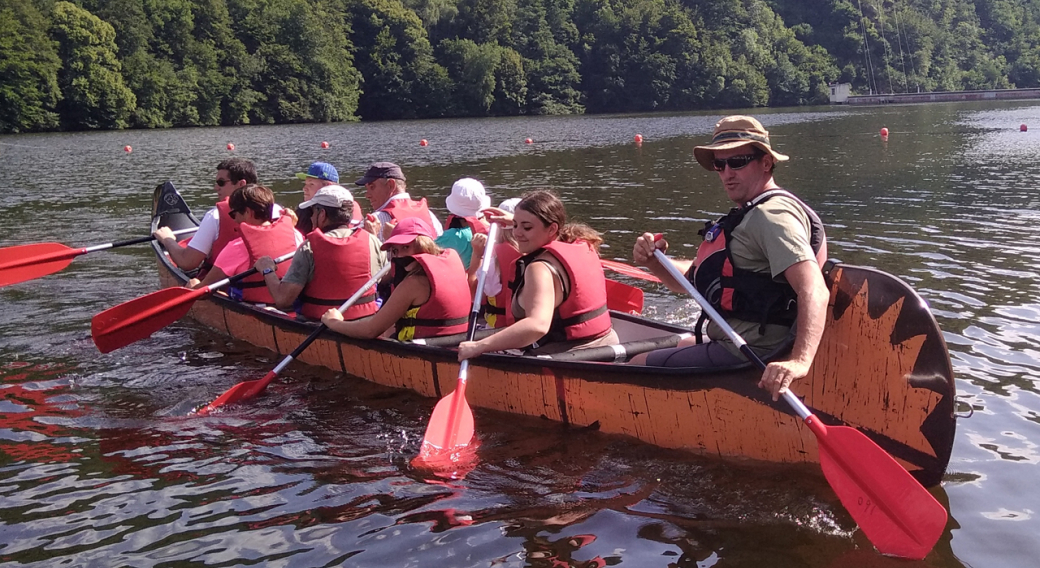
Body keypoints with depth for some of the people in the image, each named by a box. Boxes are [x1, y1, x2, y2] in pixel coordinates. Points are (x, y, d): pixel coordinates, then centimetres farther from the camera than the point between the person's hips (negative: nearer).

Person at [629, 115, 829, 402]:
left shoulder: (772, 216, -20)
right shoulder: (750, 215, 15)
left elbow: (814, 292, -35)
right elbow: (692, 278, 14)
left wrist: (800, 361, -49)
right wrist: (654, 261, -7)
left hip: (746, 356, -11)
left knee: (636, 366, 0)